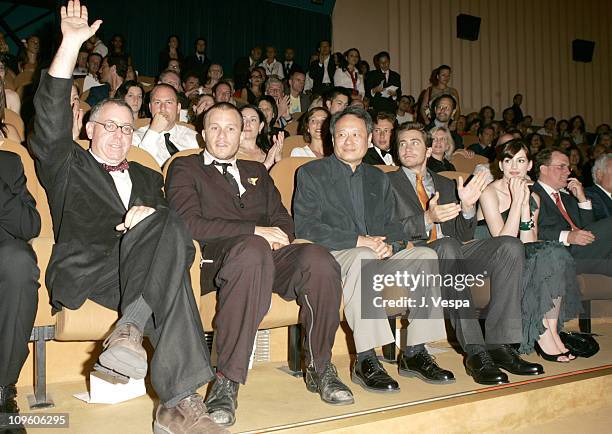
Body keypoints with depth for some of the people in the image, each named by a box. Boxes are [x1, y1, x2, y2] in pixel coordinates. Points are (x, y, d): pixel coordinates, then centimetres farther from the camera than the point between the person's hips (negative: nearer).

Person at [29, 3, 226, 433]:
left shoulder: (147, 178, 31)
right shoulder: (67, 165, 20)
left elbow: (169, 218, 17)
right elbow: (51, 119, 1)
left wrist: (151, 214, -9)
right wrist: (71, 44, -8)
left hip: (139, 270, 4)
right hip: (81, 272, -3)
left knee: (170, 229, -30)